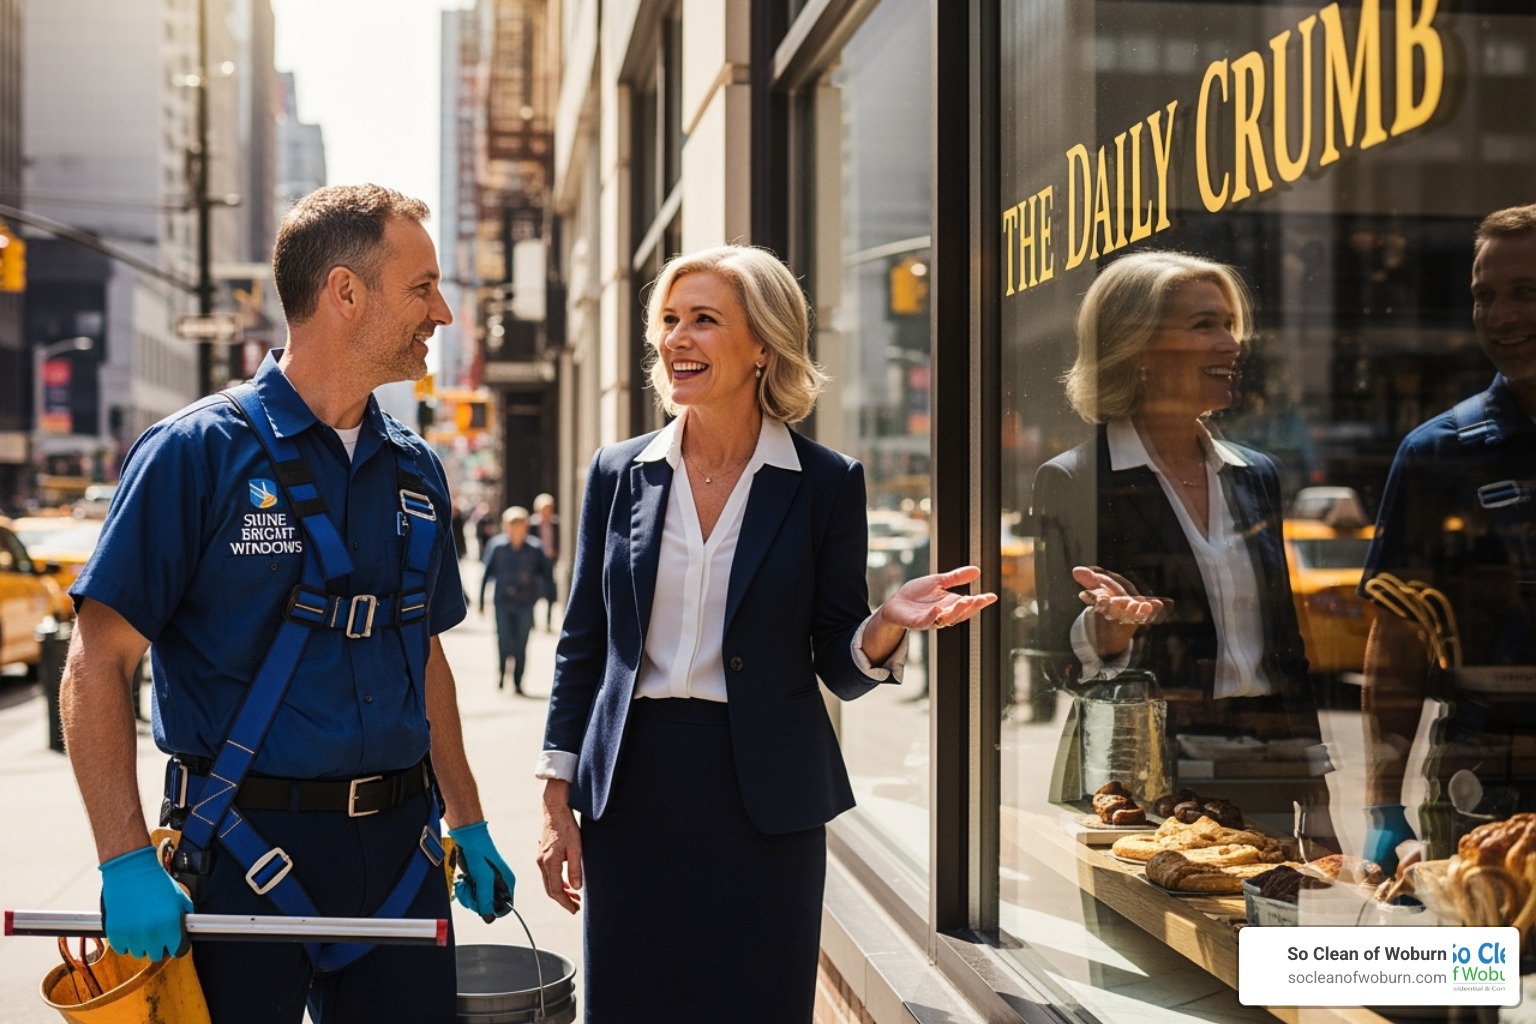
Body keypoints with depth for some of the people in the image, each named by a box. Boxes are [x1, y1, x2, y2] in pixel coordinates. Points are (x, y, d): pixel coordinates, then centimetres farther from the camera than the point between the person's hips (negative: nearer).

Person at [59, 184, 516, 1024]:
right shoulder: (198, 451, -9)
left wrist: (468, 824, 16)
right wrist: (127, 863, -18)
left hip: (400, 856, 5)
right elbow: (98, 664, -11)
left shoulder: (415, 472, 9)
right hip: (244, 857, -5)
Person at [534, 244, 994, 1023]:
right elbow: (582, 645, 8)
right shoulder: (618, 473, 4)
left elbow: (839, 667, 0)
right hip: (631, 792, 2)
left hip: (765, 801, -2)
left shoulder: (825, 483, -2)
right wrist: (557, 800, 4)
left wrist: (889, 623, -22)